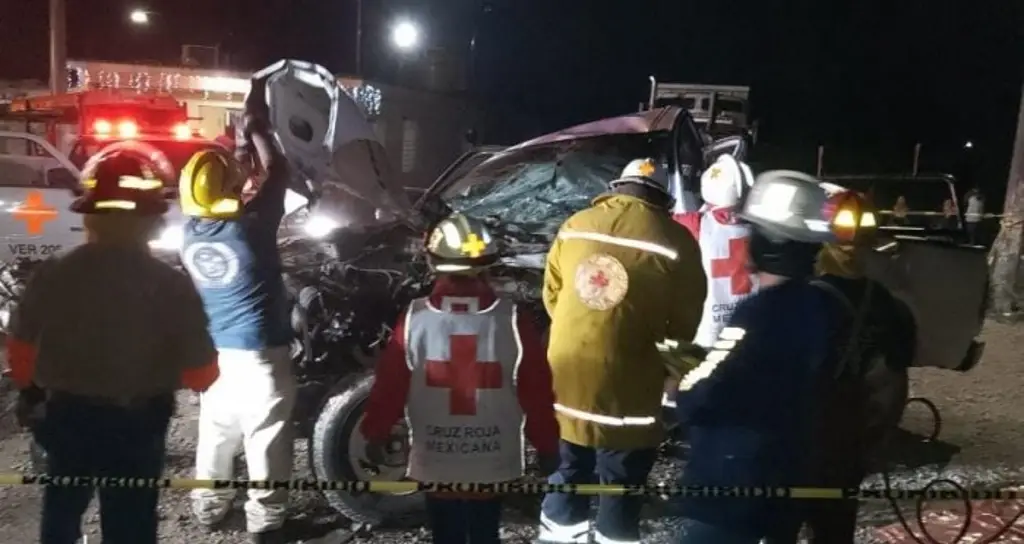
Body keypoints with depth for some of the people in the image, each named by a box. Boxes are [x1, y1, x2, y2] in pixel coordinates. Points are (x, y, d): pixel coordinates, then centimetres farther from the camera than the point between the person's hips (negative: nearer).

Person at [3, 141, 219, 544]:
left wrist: (42, 390, 20)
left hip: (66, 419, 3)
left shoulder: (52, 276, -10)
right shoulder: (172, 286, -17)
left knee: (62, 509, 27)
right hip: (137, 426, -2)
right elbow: (200, 375, -14)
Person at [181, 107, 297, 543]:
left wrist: (242, 143, 22)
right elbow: (276, 173, -6)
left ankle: (209, 505, 34)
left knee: (215, 431, 20)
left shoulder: (190, 231, -2)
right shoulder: (250, 226, -20)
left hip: (212, 351, 6)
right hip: (260, 351, -6)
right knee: (266, 436, 5)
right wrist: (257, 129, 7)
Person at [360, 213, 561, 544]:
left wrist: (376, 433, 11)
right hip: (494, 463, 0)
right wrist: (546, 445, 5)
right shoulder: (512, 320, -14)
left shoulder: (414, 319, -14)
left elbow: (389, 385, -5)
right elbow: (537, 391, -8)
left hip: (435, 463, 0)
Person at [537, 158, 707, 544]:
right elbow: (684, 326, -6)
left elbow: (552, 296, 9)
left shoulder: (575, 226, 0)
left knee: (571, 472, 24)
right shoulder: (675, 242, -12)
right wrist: (661, 366, 12)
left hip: (566, 382, 5)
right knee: (621, 488, 13)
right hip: (625, 391, -4)